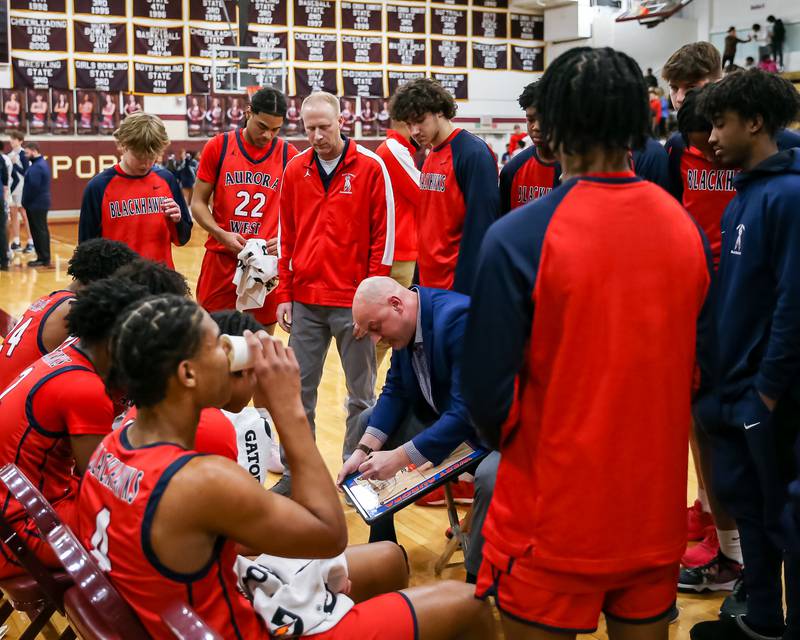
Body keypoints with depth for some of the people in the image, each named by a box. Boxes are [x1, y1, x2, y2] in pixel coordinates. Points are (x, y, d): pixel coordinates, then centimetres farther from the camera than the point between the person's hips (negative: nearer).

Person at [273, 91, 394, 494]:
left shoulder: (370, 167, -4)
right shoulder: (295, 169, 7)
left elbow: (383, 235, -5)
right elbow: (286, 236, 10)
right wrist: (284, 295, 7)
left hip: (353, 301, -3)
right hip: (304, 301, 4)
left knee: (361, 394, 7)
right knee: (299, 391, 9)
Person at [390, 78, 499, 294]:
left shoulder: (474, 154, -12)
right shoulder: (430, 157, 13)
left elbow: (480, 226, -17)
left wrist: (466, 289, -19)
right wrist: (420, 278, 13)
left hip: (459, 285, -8)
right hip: (429, 283, 8)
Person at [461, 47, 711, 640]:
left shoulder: (518, 238, -18)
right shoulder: (686, 228, -2)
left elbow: (487, 390, -16)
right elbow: (695, 365, 6)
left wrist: (514, 443, 4)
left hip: (553, 521, -4)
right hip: (658, 513, 4)